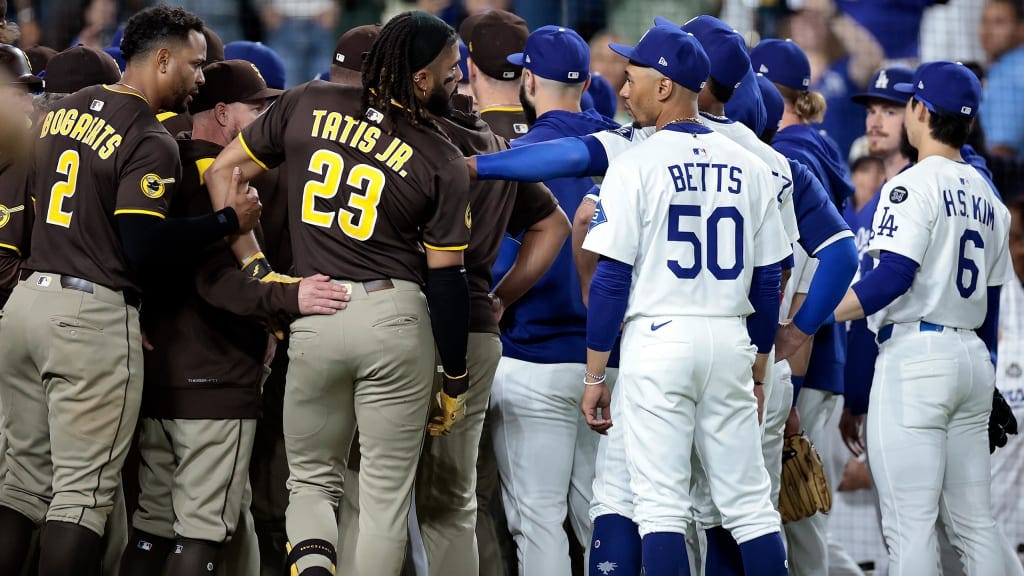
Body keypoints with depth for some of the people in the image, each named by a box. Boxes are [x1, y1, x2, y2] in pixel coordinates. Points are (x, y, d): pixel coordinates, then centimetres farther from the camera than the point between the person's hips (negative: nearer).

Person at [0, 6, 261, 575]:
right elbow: (145, 245, -18)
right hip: (94, 314, -8)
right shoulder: (152, 143, -12)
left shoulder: (63, 111, 13)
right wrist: (230, 219, -8)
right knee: (84, 491, -4)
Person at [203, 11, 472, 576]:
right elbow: (446, 278, -2)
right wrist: (455, 380, 8)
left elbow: (221, 173, 6)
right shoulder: (442, 162, -4)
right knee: (385, 494, 7)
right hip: (395, 317, -2)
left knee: (312, 478, 16)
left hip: (313, 316, 2)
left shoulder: (309, 105, 2)